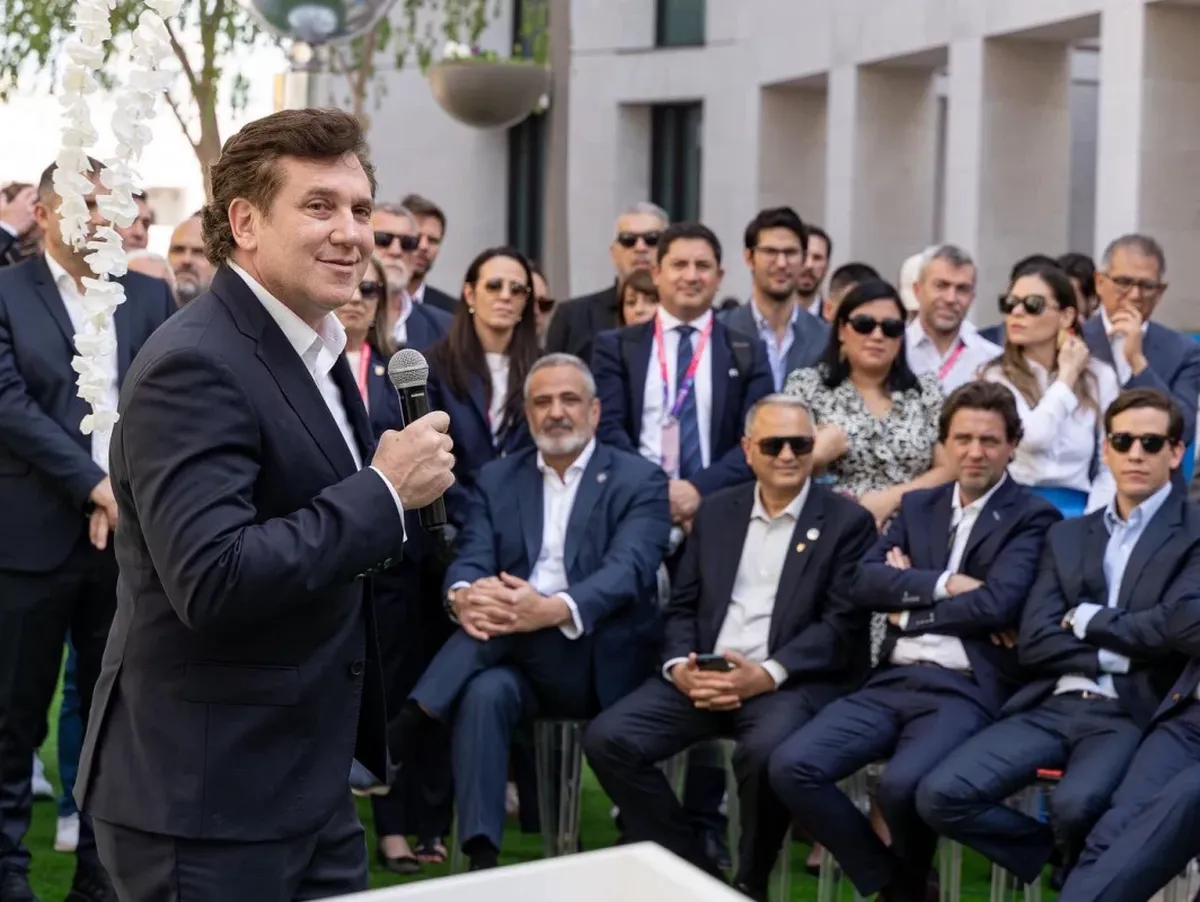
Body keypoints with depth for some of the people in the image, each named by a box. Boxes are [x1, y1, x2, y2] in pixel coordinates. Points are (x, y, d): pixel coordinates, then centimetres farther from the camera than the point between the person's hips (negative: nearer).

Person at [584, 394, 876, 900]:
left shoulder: (847, 521, 2)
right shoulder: (716, 511, 16)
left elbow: (843, 624, -6)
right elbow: (682, 606, 14)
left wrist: (766, 675, -18)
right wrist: (679, 665, -8)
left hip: (792, 682, -4)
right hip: (702, 675, 5)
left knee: (765, 753, -37)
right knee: (608, 738, -18)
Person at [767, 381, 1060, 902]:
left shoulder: (1032, 518, 3)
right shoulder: (919, 507, 19)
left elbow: (997, 604, -13)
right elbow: (864, 583, 5)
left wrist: (910, 602, -2)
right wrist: (945, 584, -8)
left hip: (966, 690, -5)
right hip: (893, 681, 5)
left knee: (901, 786, -33)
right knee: (791, 766, -17)